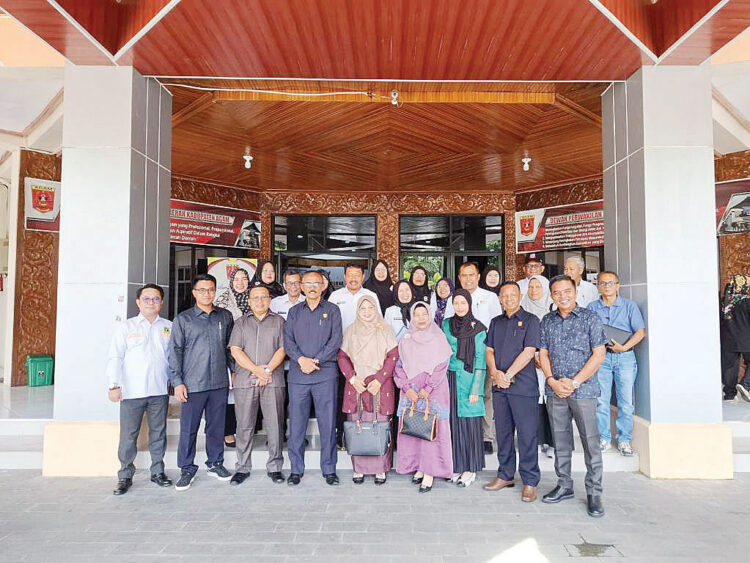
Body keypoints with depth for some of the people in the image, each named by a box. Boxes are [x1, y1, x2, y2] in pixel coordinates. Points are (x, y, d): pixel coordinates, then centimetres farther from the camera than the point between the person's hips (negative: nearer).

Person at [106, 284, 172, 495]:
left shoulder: (169, 327, 9)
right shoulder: (126, 327, 4)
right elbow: (115, 357, 0)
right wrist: (114, 385, -8)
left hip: (160, 391, 2)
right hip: (131, 390, -2)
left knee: (158, 433, 10)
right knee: (128, 434, 2)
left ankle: (157, 471, 23)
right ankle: (125, 475, 16)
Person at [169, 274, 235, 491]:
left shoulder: (225, 316, 8)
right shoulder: (183, 319, 2)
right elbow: (175, 351, 1)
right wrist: (177, 382, -5)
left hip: (219, 383, 2)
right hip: (193, 384, -2)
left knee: (217, 425, 11)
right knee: (188, 428, 3)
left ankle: (215, 463, 26)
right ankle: (187, 469, 18)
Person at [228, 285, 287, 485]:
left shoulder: (279, 321, 13)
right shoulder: (241, 322, 14)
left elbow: (282, 349, 3)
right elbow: (235, 350, 2)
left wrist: (267, 370, -11)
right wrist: (256, 369, -10)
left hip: (273, 382, -1)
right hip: (245, 381, 1)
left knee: (274, 425, 1)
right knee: (244, 426, 4)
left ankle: (274, 467, 13)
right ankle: (242, 468, 17)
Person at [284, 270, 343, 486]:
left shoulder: (332, 310, 7)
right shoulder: (294, 312, 14)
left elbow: (335, 340, -2)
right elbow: (287, 340, 4)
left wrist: (315, 360, -12)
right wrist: (301, 359, -13)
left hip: (326, 373, -2)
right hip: (298, 374, 2)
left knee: (327, 422, 2)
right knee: (296, 422, 5)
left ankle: (329, 469, 14)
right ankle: (296, 469, 18)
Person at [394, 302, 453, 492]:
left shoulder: (439, 339, 3)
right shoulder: (405, 341, 10)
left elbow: (442, 366, -4)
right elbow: (398, 366, 6)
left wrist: (428, 388, -12)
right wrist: (407, 389, -7)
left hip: (433, 391, -3)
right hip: (410, 392, 3)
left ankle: (430, 473, -1)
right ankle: (418, 467, 16)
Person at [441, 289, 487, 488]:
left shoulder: (478, 329, -4)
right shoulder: (446, 324, 9)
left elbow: (480, 361, -6)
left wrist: (476, 389, -11)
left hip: (469, 380, -4)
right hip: (450, 379, 4)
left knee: (469, 423, 0)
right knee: (452, 421, 5)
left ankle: (470, 469, 11)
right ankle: (455, 466, 17)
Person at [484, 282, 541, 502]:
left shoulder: (530, 320, 1)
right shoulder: (496, 322, 17)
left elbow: (529, 351, -9)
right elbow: (489, 350, 12)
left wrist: (508, 375, -13)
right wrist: (494, 372, -7)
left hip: (524, 386, -5)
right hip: (499, 386, 5)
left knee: (527, 434, -1)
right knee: (503, 432, 11)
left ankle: (530, 482, 9)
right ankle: (505, 475, 24)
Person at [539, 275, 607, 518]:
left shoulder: (590, 318, -2)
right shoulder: (547, 320, 9)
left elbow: (598, 354, -6)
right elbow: (543, 354, 9)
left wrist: (575, 382, -13)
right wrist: (552, 381, -7)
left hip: (583, 390, -3)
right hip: (555, 390, 4)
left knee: (591, 442, -1)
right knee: (560, 441, 12)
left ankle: (594, 493, 12)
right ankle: (564, 486, 25)